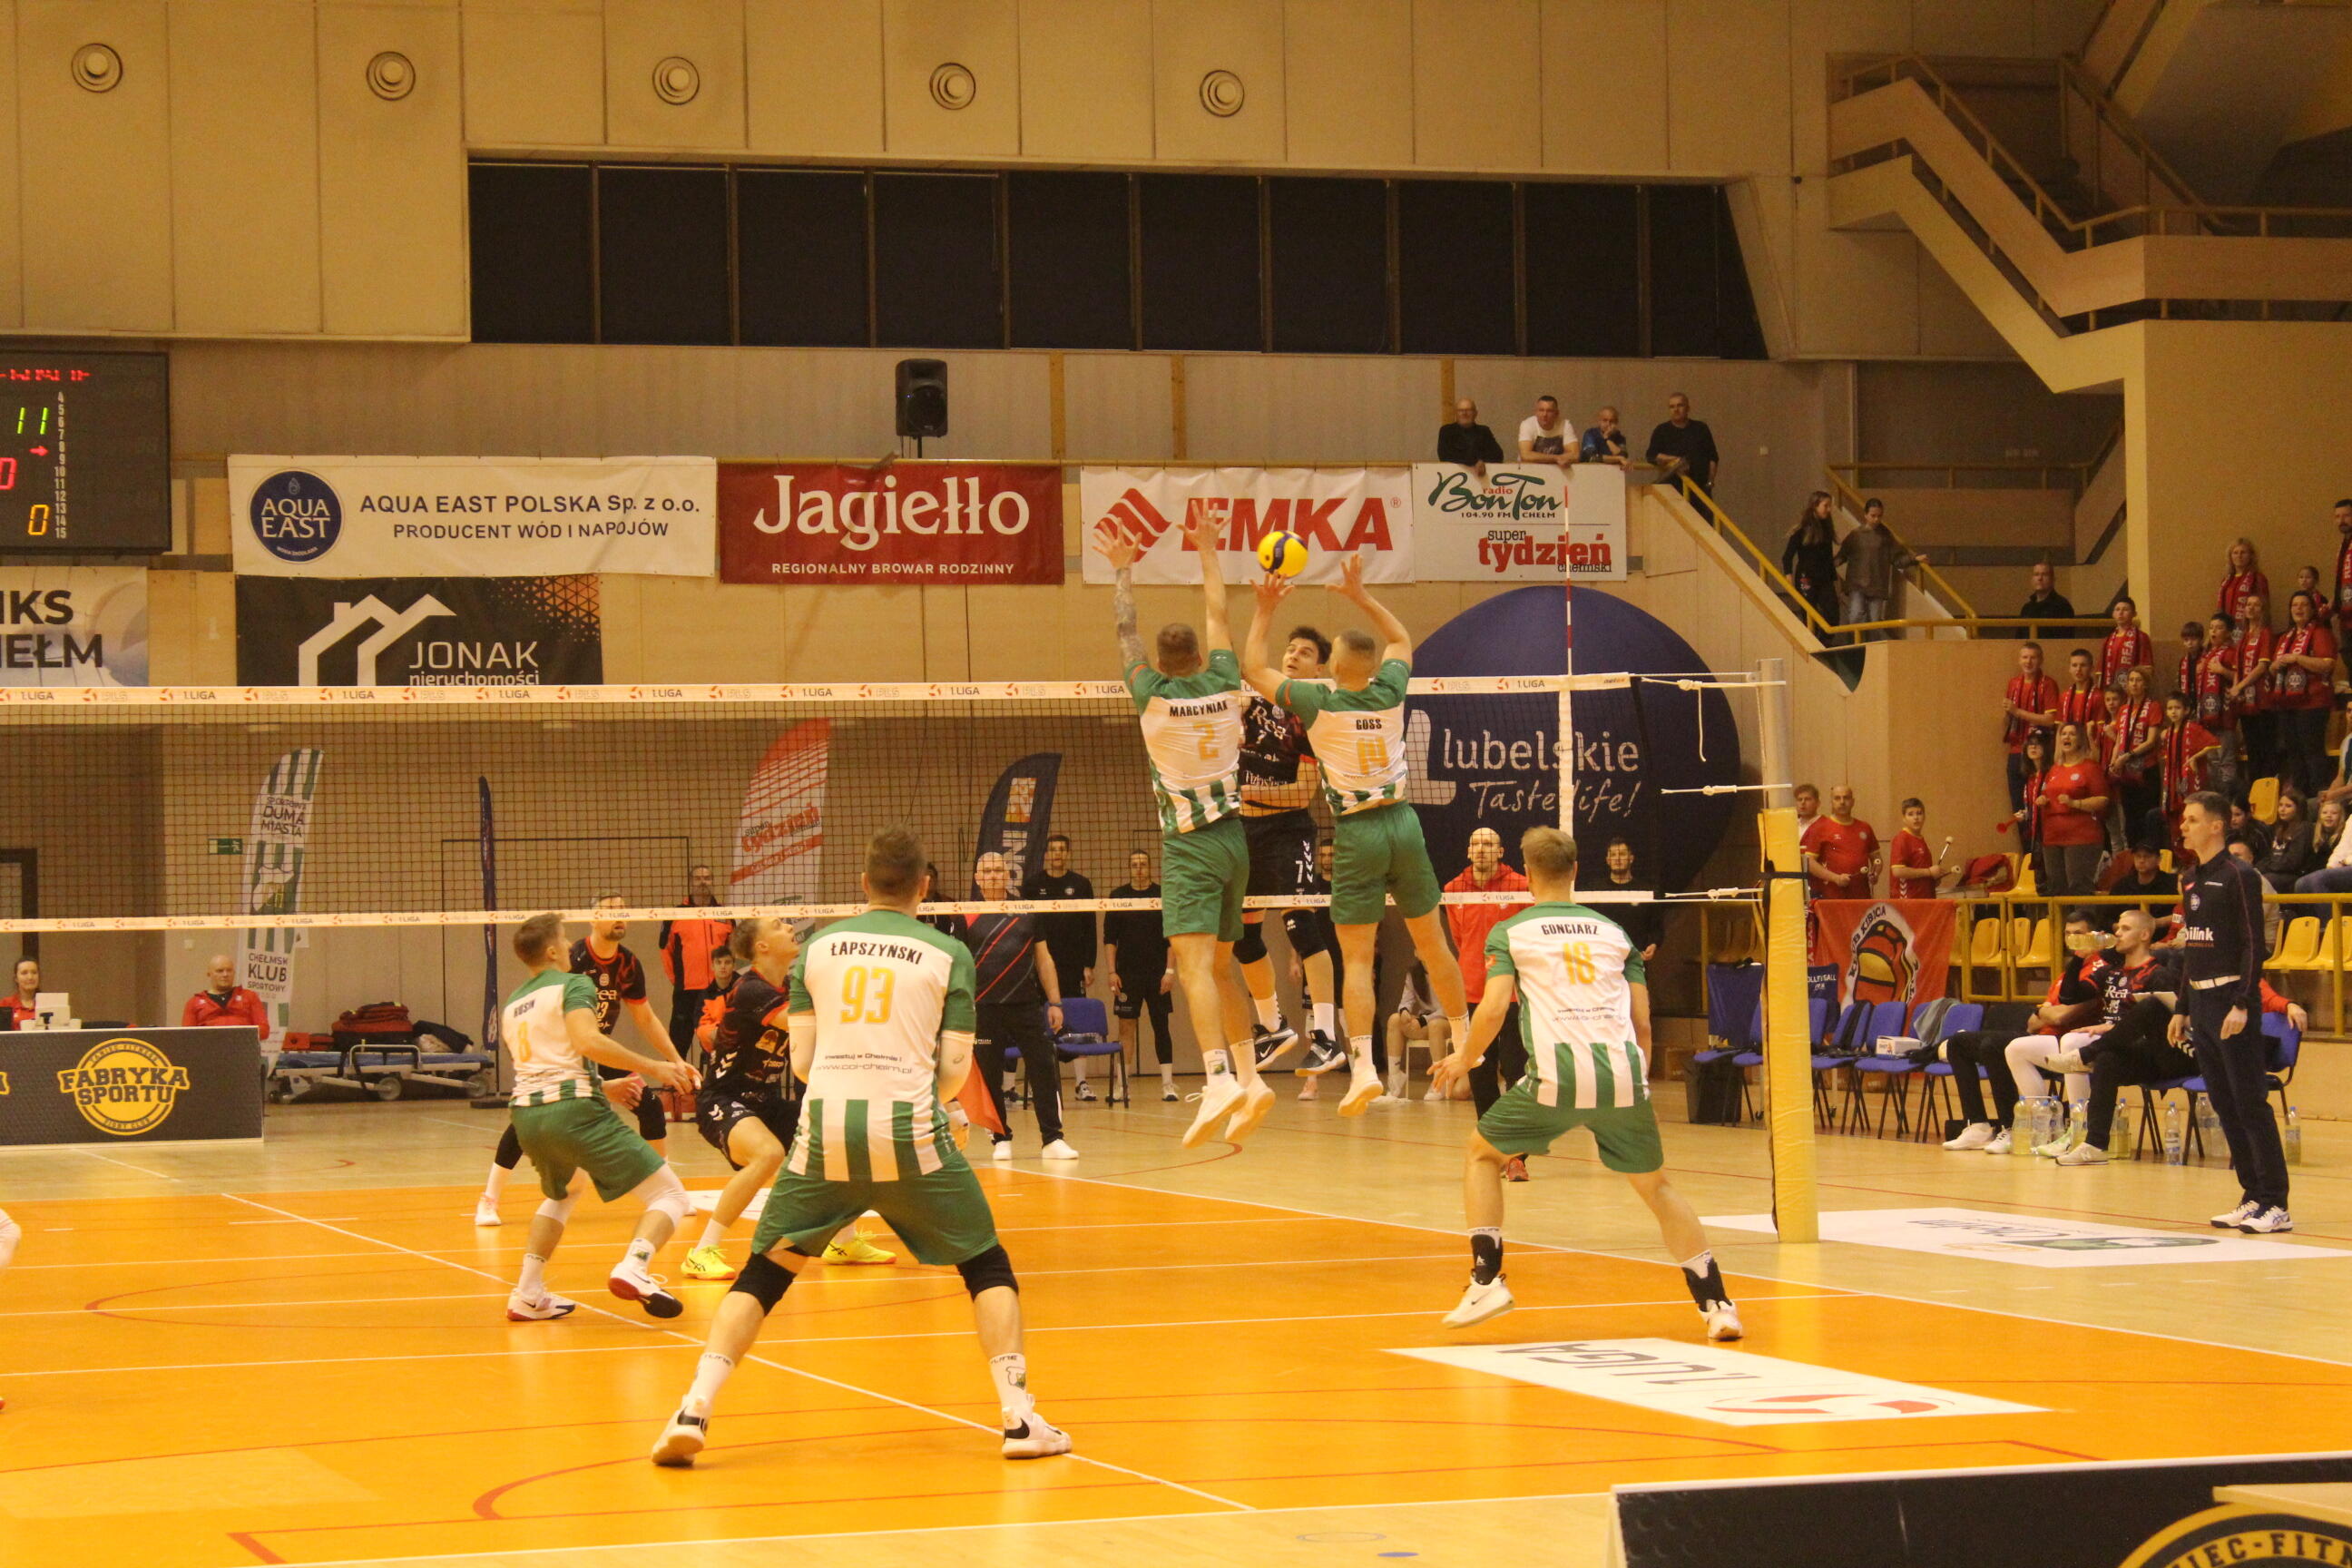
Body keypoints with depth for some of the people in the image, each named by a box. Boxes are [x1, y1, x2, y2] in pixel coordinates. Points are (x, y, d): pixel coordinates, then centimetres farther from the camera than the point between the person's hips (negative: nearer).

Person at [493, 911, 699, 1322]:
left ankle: (528, 1295, 25)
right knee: (670, 1197, -4)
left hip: (525, 1114, 7)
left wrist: (603, 1085, 42)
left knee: (560, 1195, 37)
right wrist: (652, 1067, -14)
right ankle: (633, 1269, -31)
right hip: (574, 1110, -7)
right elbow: (586, 1041, -16)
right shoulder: (573, 985, 3)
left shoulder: (511, 1005, 25)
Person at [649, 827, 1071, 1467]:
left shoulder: (818, 946, 12)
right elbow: (954, 1068, 3)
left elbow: (801, 1060, 10)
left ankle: (693, 1411, -1)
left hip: (825, 1129, 2)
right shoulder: (947, 953, 7)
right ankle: (1018, 1419, 4)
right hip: (909, 1131, -2)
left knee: (763, 1273, 14)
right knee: (988, 1267, 14)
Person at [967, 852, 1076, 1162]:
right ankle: (1002, 1139, 13)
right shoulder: (967, 916, 3)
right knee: (989, 1076, 2)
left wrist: (1054, 1002, 7)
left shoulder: (1027, 912, 10)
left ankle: (1052, 1139, -1)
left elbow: (1043, 959, 13)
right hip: (984, 1008, -2)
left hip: (1027, 1006, 2)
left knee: (1044, 1070, -4)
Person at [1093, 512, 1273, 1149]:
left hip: (1189, 844, -6)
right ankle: (1250, 1077, 8)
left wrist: (1122, 569, 15)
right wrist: (1208, 553, 27)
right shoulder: (1223, 688, 2)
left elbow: (1127, 632, 3)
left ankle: (1219, 1077, -33)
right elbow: (1218, 616, 17)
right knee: (1222, 963, 14)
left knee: (1195, 962, -17)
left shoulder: (1155, 697, -8)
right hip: (1233, 837, 6)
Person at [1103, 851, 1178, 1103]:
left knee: (1162, 1026, 0)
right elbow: (1109, 938, 6)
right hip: (1128, 974, 1)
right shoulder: (1118, 897, 5)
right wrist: (1112, 971, -2)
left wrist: (1170, 971, -6)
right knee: (1126, 1027, 0)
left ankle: (1167, 1083, 1)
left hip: (1157, 975, -1)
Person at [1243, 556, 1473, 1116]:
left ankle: (1362, 1065, -16)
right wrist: (1360, 595, 23)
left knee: (1356, 958, -4)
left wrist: (1265, 611, 13)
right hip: (1402, 822, 4)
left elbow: (1253, 669, 4)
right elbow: (1402, 639, 22)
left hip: (1356, 832, -4)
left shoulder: (1319, 702, -10)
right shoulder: (1388, 692, -1)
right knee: (1433, 944, 13)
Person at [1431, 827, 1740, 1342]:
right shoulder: (1614, 931, 20)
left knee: (1483, 1154, 21)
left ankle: (1486, 1280, 9)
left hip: (1557, 1077, -3)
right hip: (1622, 1072, 3)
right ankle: (1717, 1303, 6)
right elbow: (1642, 1020, 16)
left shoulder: (1510, 933, 11)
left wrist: (1464, 1059, 17)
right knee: (1656, 1186, 17)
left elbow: (1493, 1010, -1)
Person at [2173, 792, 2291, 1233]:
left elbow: (2254, 944, -13)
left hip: (2233, 1001, -8)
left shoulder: (2239, 877, -9)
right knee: (2224, 1106, 8)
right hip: (2201, 1002, 8)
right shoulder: (2190, 882, 15)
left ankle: (2276, 1204, -8)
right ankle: (2252, 1196, 13)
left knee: (2250, 1103, -9)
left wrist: (2242, 1005, -20)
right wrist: (2183, 1009, 19)